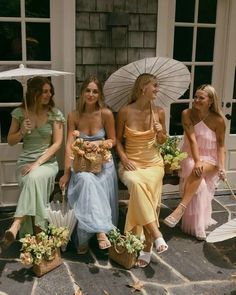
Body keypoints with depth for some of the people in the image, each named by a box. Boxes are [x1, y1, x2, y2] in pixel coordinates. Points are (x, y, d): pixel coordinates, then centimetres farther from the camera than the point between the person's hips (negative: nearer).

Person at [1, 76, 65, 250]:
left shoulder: (55, 113, 0)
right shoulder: (19, 113, 5)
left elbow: (57, 143, -6)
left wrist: (37, 163, -16)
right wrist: (22, 132, -10)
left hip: (48, 162, -2)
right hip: (25, 162, 2)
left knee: (34, 178, -36)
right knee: (31, 182, -31)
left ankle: (15, 227, -41)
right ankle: (38, 235, -24)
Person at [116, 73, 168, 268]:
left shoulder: (159, 112, 4)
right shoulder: (125, 112, -2)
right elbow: (118, 140, 7)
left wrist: (160, 133, -6)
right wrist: (124, 159, -9)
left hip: (153, 163, 2)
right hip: (131, 163, -2)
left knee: (148, 192, -26)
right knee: (135, 183, -35)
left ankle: (147, 246, -14)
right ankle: (156, 234, -28)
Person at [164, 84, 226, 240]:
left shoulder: (218, 120, -11)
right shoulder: (187, 114, -8)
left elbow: (221, 145, -5)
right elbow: (192, 138, -17)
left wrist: (222, 166, -18)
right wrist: (196, 161, -28)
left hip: (210, 159, -2)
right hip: (190, 157, 2)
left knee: (198, 173, -35)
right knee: (196, 177, -24)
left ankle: (180, 209, -39)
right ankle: (196, 226, -9)